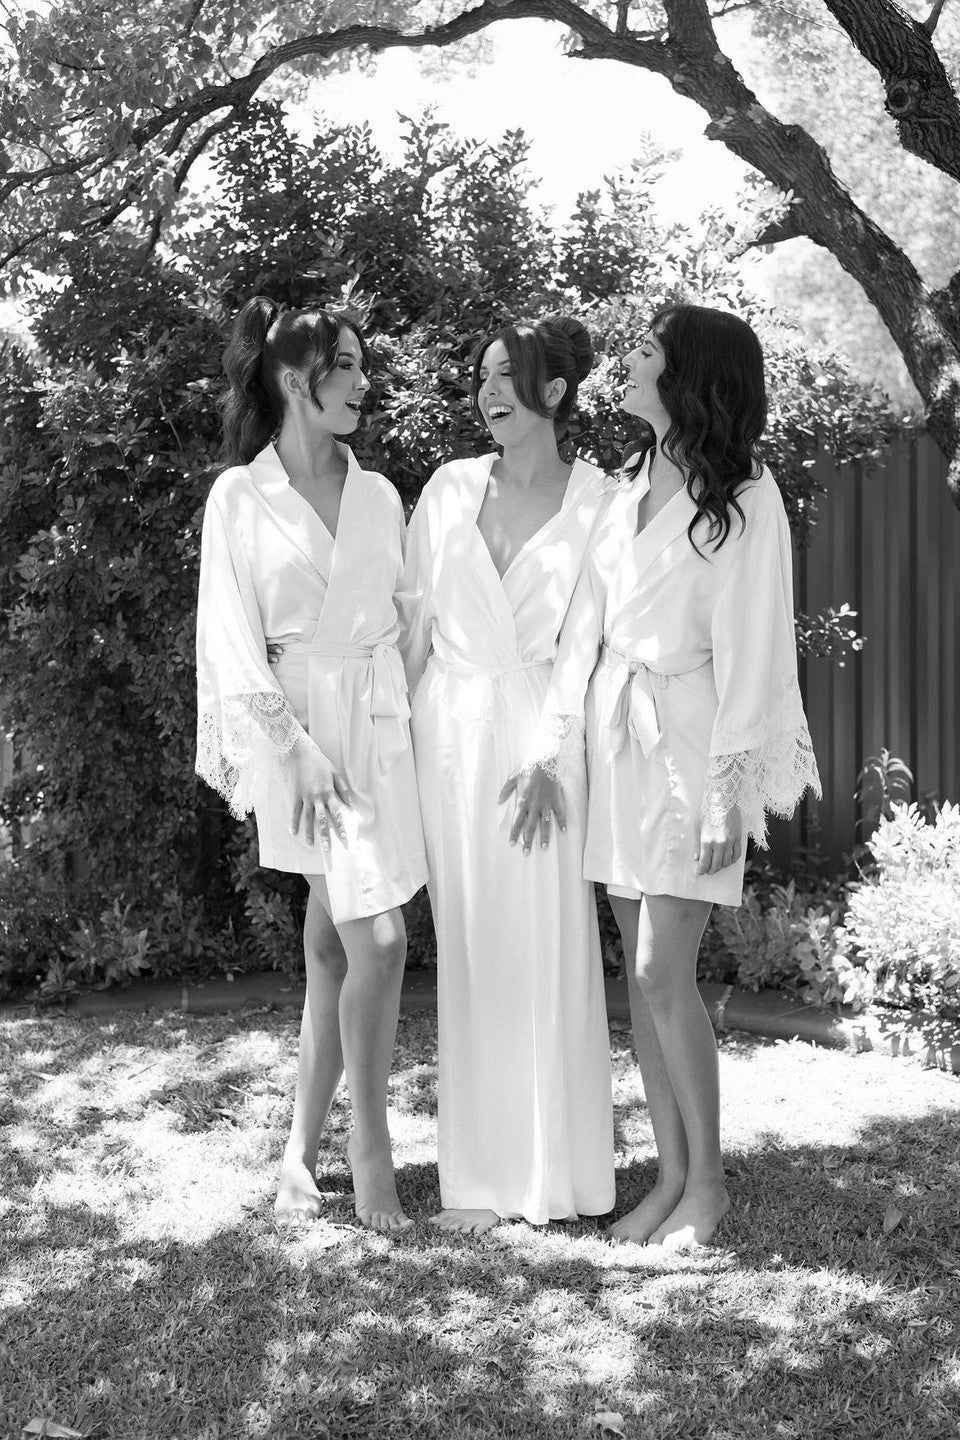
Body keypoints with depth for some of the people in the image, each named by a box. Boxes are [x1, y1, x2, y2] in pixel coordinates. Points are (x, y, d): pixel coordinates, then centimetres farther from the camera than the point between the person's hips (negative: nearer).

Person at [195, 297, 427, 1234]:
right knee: (379, 939, -11)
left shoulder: (378, 495, 11)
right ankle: (369, 1143, 7)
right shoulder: (240, 496, -1)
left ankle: (303, 1147, 18)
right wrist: (297, 745, -14)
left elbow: (400, 619, 12)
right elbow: (234, 639, -5)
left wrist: (410, 729, 2)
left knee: (333, 941, 6)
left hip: (378, 724, 4)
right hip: (296, 728, -4)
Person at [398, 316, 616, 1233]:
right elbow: (414, 624, 9)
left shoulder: (596, 500, -1)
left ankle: (558, 1170, 15)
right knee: (470, 949, 5)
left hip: (548, 734, -2)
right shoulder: (449, 489, 7)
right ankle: (479, 1175, 14)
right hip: (454, 735, 2)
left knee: (552, 945, 0)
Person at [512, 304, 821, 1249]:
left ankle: (708, 1183, 13)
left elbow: (751, 653, -11)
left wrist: (729, 795, -13)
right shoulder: (629, 486, 9)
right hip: (615, 738, 6)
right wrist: (550, 748, 5)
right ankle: (671, 1173, 20)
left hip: (689, 742, -6)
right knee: (641, 970, 9)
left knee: (663, 974, -5)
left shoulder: (744, 498, -10)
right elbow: (584, 627, 8)